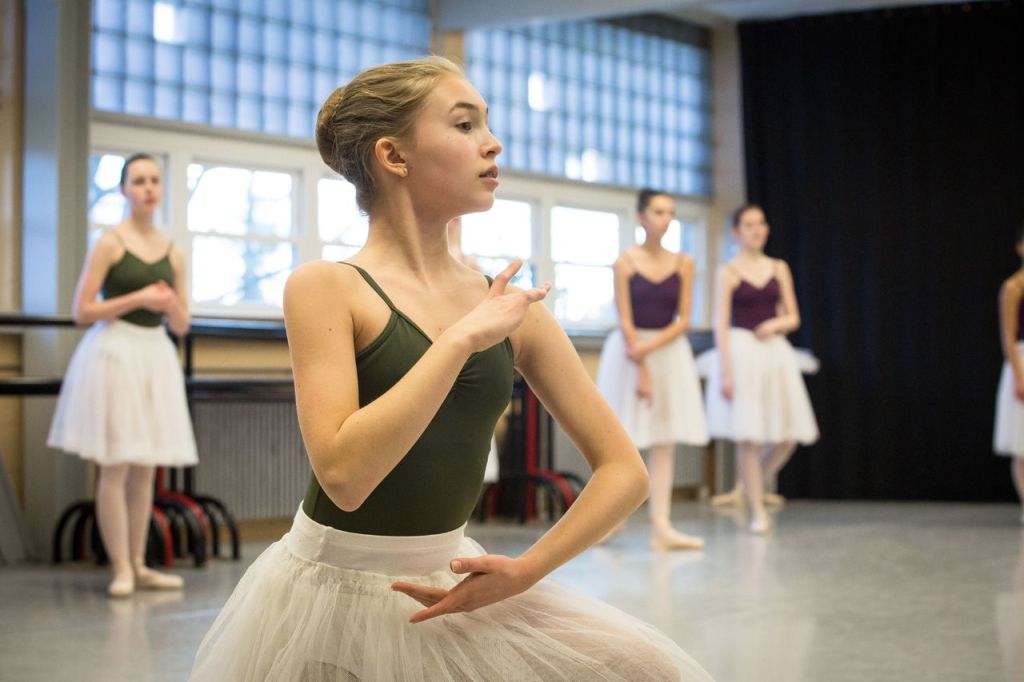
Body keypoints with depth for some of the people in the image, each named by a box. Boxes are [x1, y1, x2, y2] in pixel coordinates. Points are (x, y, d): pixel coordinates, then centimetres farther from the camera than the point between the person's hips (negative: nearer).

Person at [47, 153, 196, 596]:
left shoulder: (172, 252, 10)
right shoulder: (110, 243, -4)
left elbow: (182, 326, 13)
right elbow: (81, 311, -8)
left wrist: (171, 305, -8)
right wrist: (137, 299, -15)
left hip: (156, 356, 5)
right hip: (115, 352, -5)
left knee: (145, 469, 7)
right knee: (115, 467, -5)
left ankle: (138, 566, 14)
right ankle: (120, 568, 0)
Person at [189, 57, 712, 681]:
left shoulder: (511, 307, 1)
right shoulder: (326, 289, -11)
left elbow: (624, 471, 3)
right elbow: (344, 474, -25)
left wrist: (525, 570, -9)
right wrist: (461, 338, -22)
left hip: (448, 590, 4)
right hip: (336, 598, -4)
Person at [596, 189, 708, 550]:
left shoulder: (683, 264, 3)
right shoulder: (625, 262, -5)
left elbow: (683, 320, -1)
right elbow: (625, 321, -8)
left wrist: (649, 347, -15)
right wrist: (641, 371, -13)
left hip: (670, 352, 3)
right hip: (630, 351, -3)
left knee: (664, 443, -1)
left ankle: (661, 527, -3)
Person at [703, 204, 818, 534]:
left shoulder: (779, 269, 11)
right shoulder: (728, 272, -1)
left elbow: (794, 318, 12)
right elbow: (721, 325, -5)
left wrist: (776, 324, -11)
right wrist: (725, 371, -13)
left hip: (775, 352, 5)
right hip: (742, 351, -4)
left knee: (787, 436, 1)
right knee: (748, 436, -6)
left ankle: (749, 488, 24)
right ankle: (757, 510, 5)